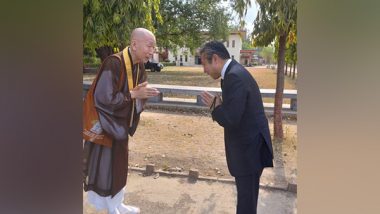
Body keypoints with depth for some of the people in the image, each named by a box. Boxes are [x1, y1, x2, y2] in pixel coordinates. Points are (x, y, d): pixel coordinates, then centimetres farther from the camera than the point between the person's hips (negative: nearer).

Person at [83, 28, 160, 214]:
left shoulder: (139, 66, 1)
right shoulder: (114, 63, -25)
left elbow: (137, 95, 8)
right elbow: (102, 97, -28)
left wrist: (142, 95, -16)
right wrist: (133, 94, -22)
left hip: (120, 125, 9)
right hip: (104, 127, -8)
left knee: (118, 166, 19)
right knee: (103, 167, 6)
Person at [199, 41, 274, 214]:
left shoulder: (234, 76, -23)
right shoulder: (236, 72, 9)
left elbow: (230, 120, -28)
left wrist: (214, 106, -11)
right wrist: (219, 105, -1)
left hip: (248, 147, -10)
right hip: (249, 143, 10)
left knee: (246, 198, 7)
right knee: (247, 195, 24)